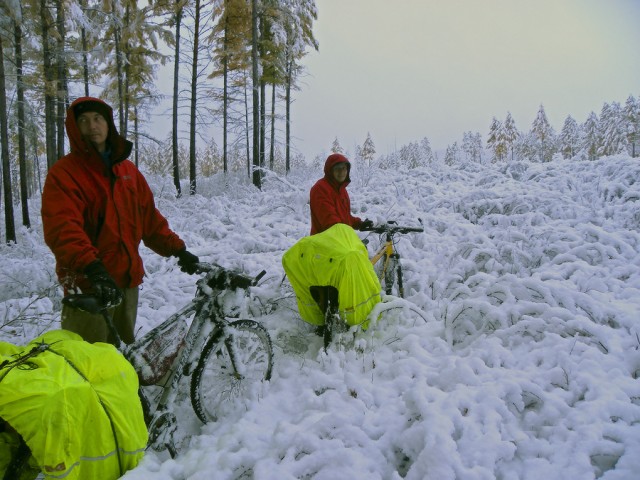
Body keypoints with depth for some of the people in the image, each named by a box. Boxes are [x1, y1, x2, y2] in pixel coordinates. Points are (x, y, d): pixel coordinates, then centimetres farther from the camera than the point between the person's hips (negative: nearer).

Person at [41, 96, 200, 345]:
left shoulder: (128, 170, 14)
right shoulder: (63, 173, -5)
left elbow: (149, 218, 16)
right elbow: (62, 229, -20)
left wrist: (178, 249, 9)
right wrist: (92, 267, -34)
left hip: (127, 282, 6)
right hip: (87, 287, -6)